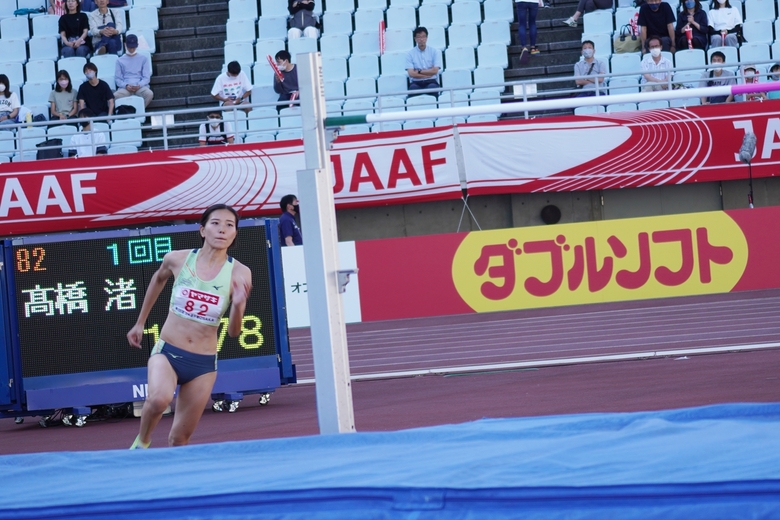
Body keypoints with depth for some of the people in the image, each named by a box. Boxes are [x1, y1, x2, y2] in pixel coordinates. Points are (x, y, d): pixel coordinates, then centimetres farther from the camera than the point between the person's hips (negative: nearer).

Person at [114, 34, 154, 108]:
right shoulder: (120, 60, 15)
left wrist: (139, 85, -13)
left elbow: (146, 77, 8)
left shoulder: (144, 58, 14)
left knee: (149, 94, -35)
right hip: (125, 88, 0)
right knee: (115, 96, -35)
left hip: (141, 86, 0)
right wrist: (126, 86, -12)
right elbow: (117, 78, 9)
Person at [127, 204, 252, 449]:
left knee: (180, 438, 6)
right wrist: (140, 323, 25)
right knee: (159, 399, -32)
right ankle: (142, 442, -5)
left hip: (204, 363, 1)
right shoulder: (177, 259, -6)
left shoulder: (239, 274, -9)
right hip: (167, 352, -1)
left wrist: (238, 305, -26)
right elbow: (158, 279, 19)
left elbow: (234, 332, -5)